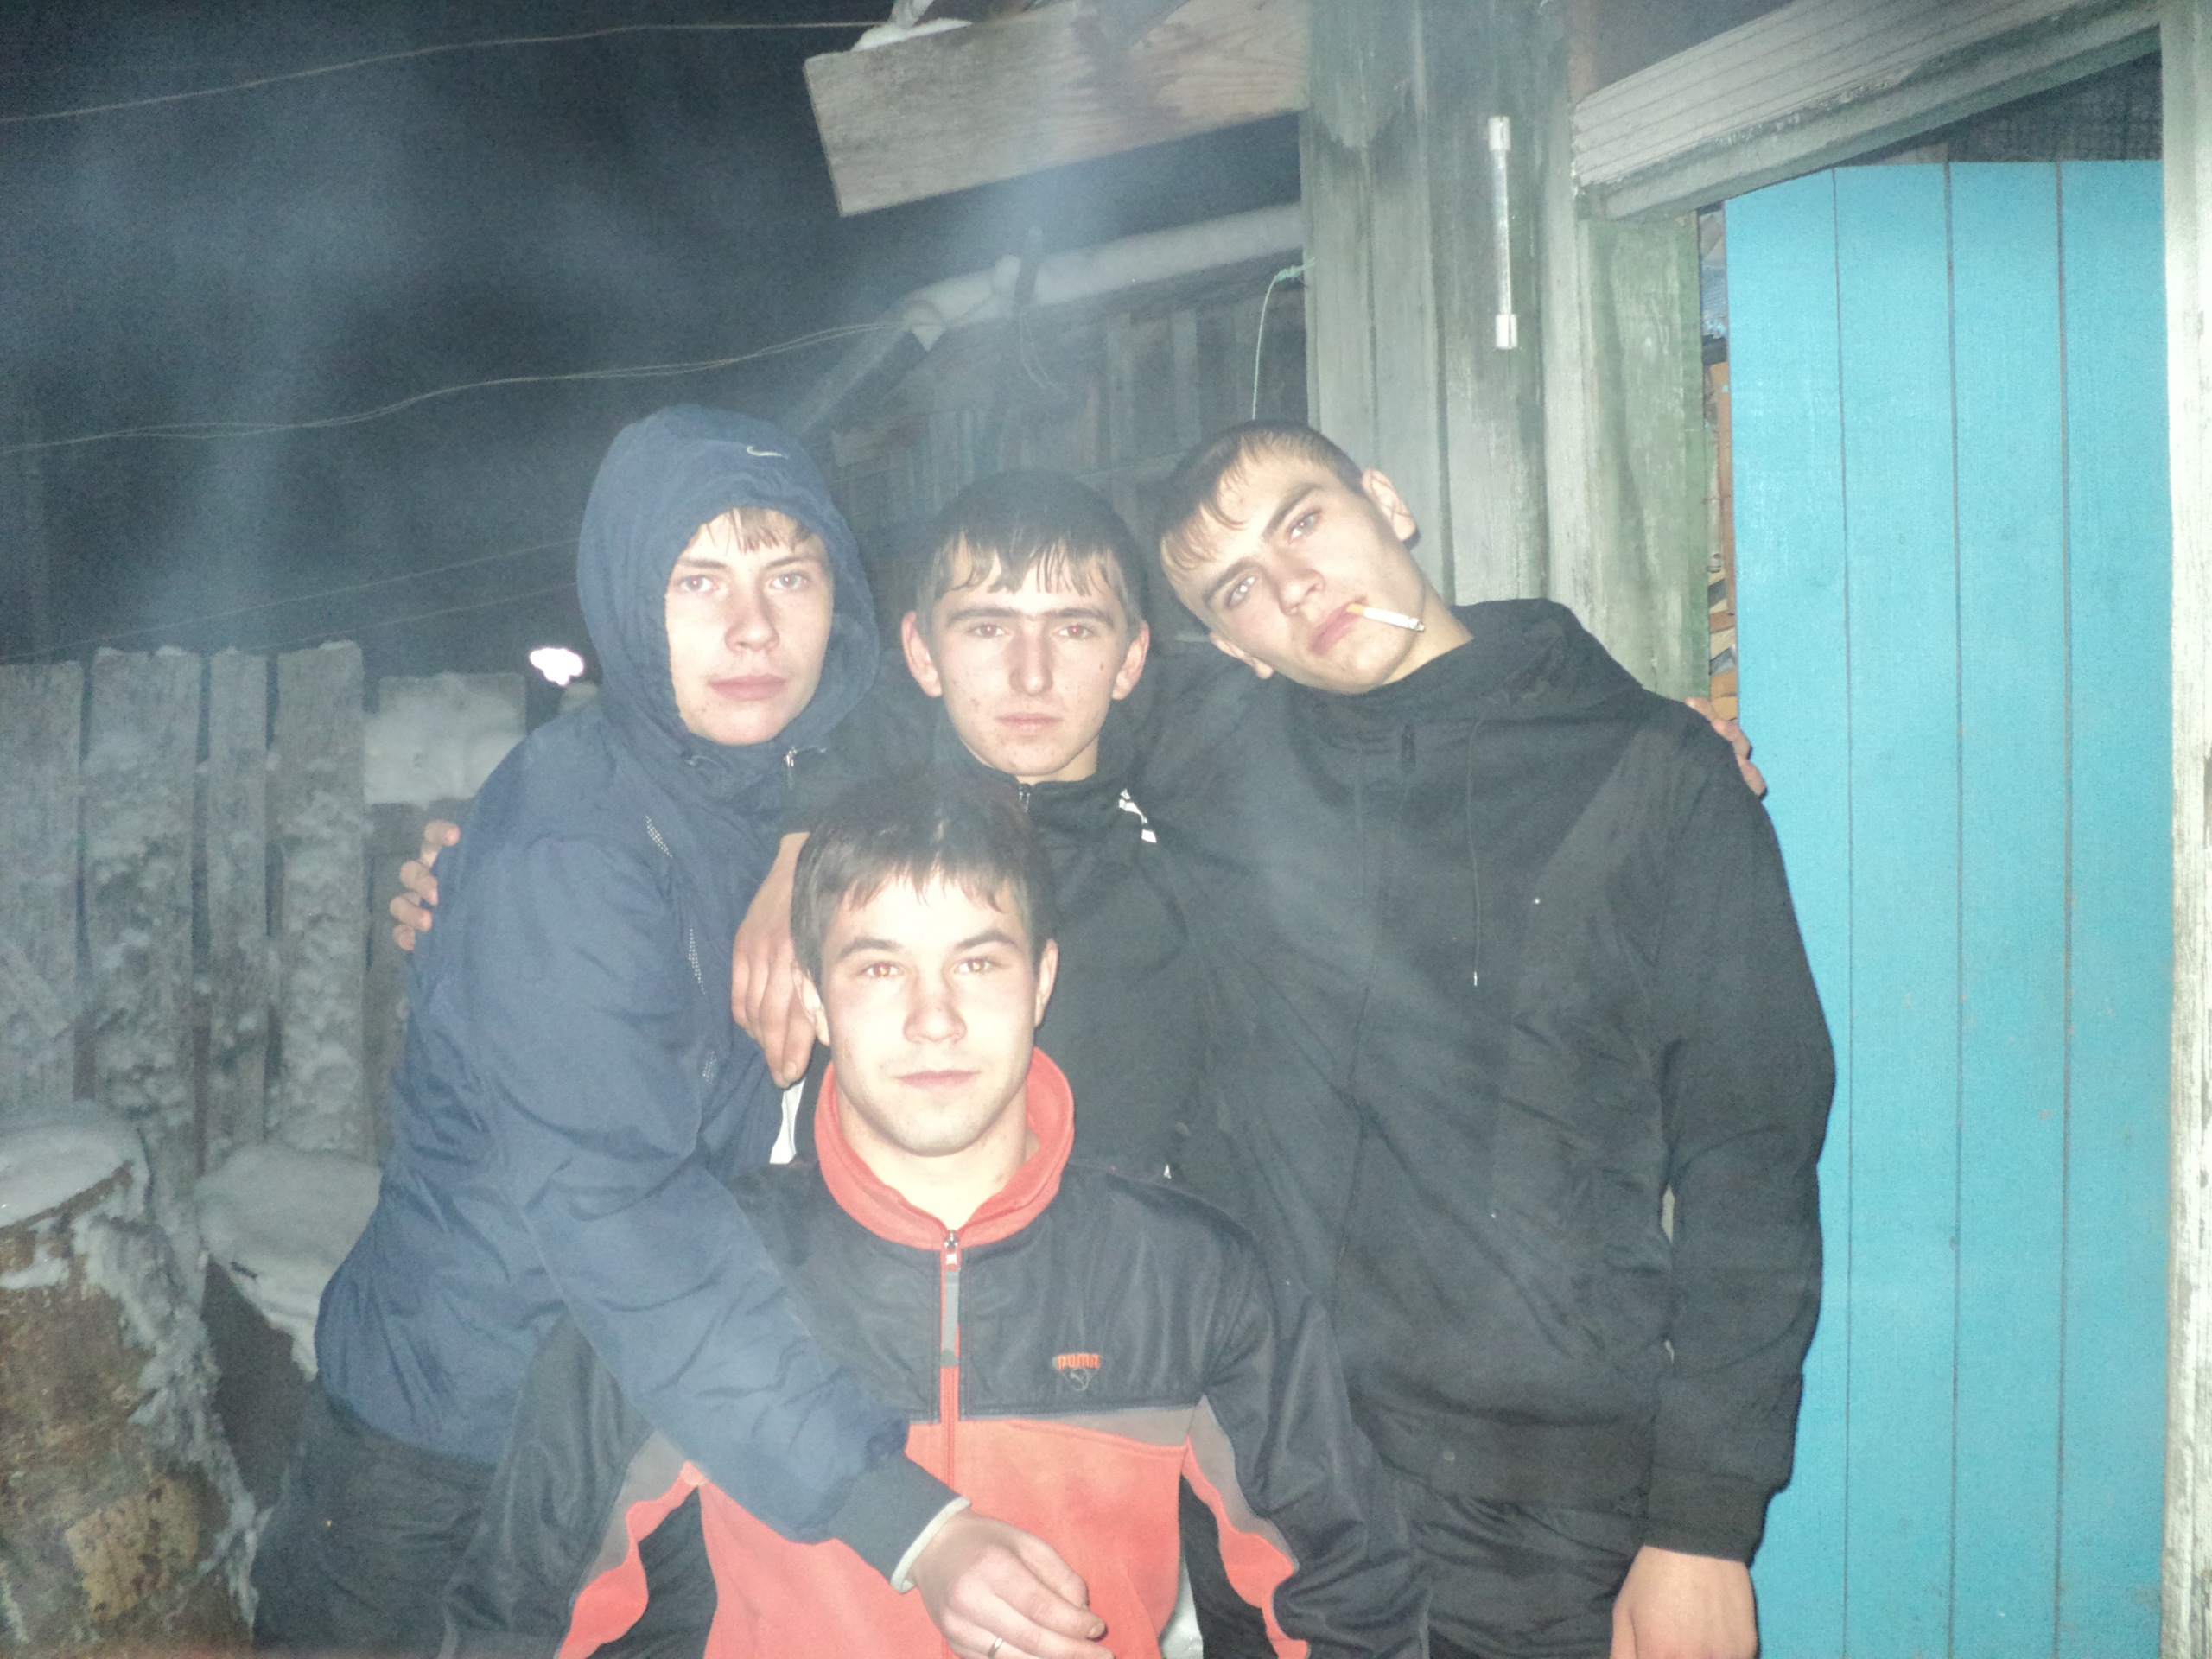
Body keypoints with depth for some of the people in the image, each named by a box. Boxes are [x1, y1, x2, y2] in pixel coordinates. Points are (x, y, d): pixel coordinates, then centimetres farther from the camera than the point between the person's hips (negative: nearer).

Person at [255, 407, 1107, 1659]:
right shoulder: (570, 842, -25)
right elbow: (617, 1213, -35)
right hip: (460, 1435, -6)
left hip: (679, 1437, 6)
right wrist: (900, 1516, -42)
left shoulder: (817, 796, -3)